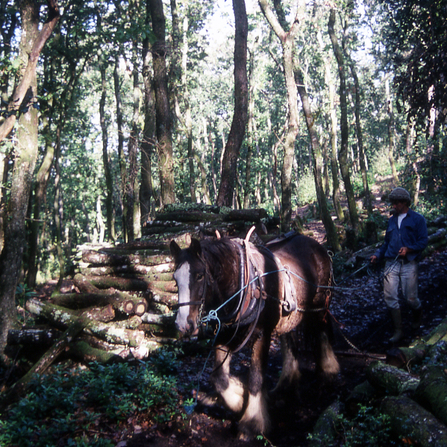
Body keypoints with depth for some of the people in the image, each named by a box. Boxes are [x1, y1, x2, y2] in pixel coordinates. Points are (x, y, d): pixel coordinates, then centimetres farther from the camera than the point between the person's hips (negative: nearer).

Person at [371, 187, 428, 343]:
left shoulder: (417, 219, 2)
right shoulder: (392, 220, 18)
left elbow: (423, 241, -3)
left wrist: (409, 249, -19)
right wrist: (378, 255, 7)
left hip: (408, 264, -4)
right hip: (391, 263, 4)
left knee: (410, 297, 1)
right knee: (390, 297, -3)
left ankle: (417, 318, 36)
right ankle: (398, 330, 8)